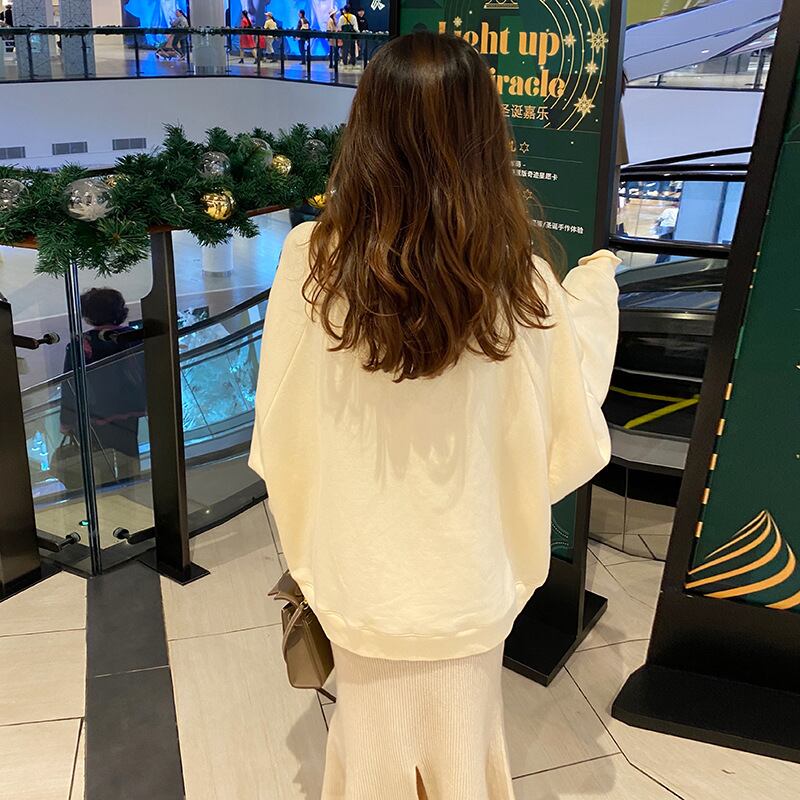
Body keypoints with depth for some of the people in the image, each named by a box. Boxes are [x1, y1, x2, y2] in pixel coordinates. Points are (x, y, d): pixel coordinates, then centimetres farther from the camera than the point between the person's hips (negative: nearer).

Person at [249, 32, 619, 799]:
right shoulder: (521, 281, -20)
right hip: (467, 583, 0)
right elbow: (574, 438, -8)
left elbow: (281, 429, -10)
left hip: (359, 580, 1)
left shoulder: (311, 260, -18)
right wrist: (594, 287, 3)